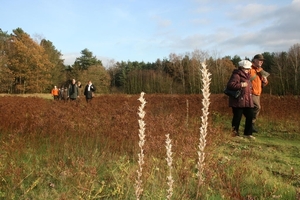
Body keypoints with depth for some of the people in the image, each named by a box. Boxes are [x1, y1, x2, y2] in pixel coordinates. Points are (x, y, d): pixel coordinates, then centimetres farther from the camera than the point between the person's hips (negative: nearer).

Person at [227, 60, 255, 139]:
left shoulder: (247, 76, 20)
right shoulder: (236, 75, -11)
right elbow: (230, 85, -24)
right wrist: (241, 85, -25)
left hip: (247, 101, 9)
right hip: (238, 101, -9)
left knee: (250, 116, 7)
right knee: (237, 117, -3)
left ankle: (247, 133, 18)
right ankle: (234, 133, 11)